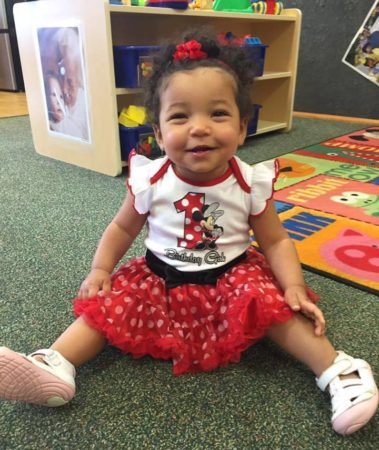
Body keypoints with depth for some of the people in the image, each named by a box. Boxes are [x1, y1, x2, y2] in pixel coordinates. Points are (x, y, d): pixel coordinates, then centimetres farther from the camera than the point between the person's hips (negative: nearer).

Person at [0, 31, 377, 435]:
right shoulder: (149, 181, -13)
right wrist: (100, 270, -6)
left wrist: (294, 286, -21)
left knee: (277, 305, -23)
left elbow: (275, 240, -6)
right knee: (107, 303, -14)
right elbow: (122, 228, 4)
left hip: (233, 277, -1)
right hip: (159, 277, 2)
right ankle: (54, 365, -12)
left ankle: (338, 370, -12)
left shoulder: (251, 185, -15)